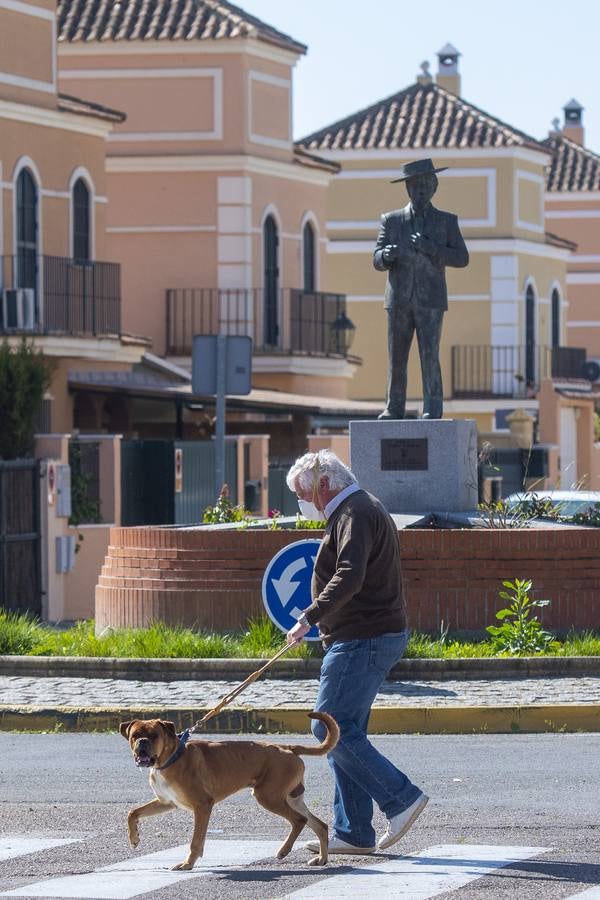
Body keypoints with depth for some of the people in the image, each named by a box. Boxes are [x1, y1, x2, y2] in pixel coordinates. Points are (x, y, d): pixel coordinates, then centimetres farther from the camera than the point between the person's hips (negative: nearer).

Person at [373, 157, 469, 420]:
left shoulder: (446, 221, 7)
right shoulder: (391, 220, 10)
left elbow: (461, 258, -1)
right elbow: (376, 260, 4)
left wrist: (431, 249, -17)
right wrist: (386, 255, -21)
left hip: (430, 301, -2)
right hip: (399, 300, 2)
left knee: (430, 356, -11)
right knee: (396, 358, 2)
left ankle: (432, 410, -10)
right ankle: (394, 409, 7)